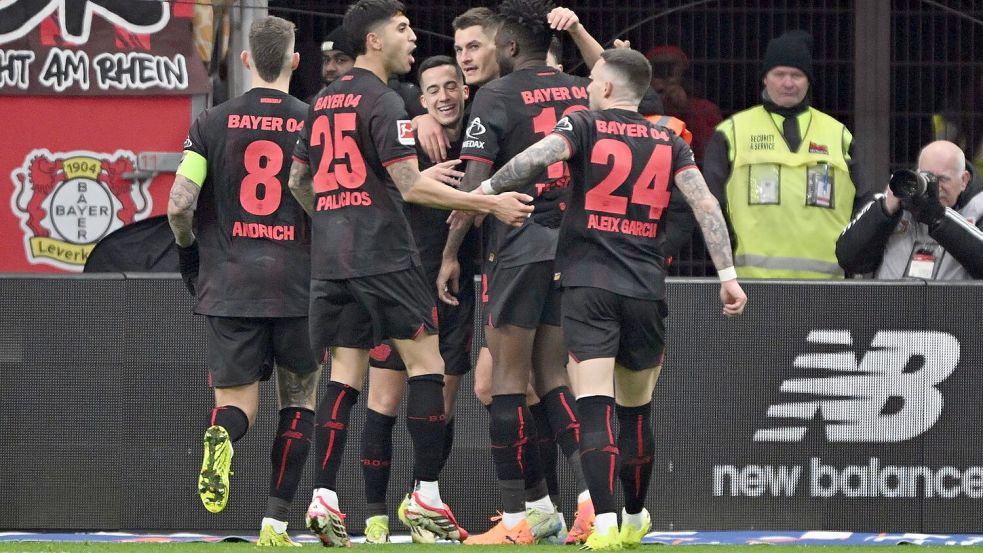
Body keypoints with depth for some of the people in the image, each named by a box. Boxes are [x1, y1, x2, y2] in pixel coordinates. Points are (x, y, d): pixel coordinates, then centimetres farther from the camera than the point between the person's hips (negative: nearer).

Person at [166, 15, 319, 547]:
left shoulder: (212, 123, 1)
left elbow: (179, 205, -5)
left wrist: (190, 254, 14)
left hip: (228, 287, 1)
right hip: (299, 286, -1)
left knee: (235, 401, 8)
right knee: (299, 398, 14)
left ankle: (221, 435, -30)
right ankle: (276, 521, 5)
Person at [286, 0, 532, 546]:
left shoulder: (324, 102, 16)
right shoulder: (383, 102, -9)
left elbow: (298, 181, 21)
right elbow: (410, 185, -15)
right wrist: (491, 204, -12)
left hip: (330, 256, 8)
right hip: (384, 254, -7)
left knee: (345, 373, 5)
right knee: (425, 360, -1)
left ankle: (324, 498, -6)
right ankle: (427, 497, -5)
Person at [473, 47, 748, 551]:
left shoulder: (584, 126, 2)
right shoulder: (668, 143, 11)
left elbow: (541, 155, -17)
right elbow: (706, 205, 2)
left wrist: (484, 190, -8)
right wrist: (727, 274, 2)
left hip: (588, 285, -3)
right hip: (646, 290, 3)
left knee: (594, 409, -10)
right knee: (636, 411, 18)